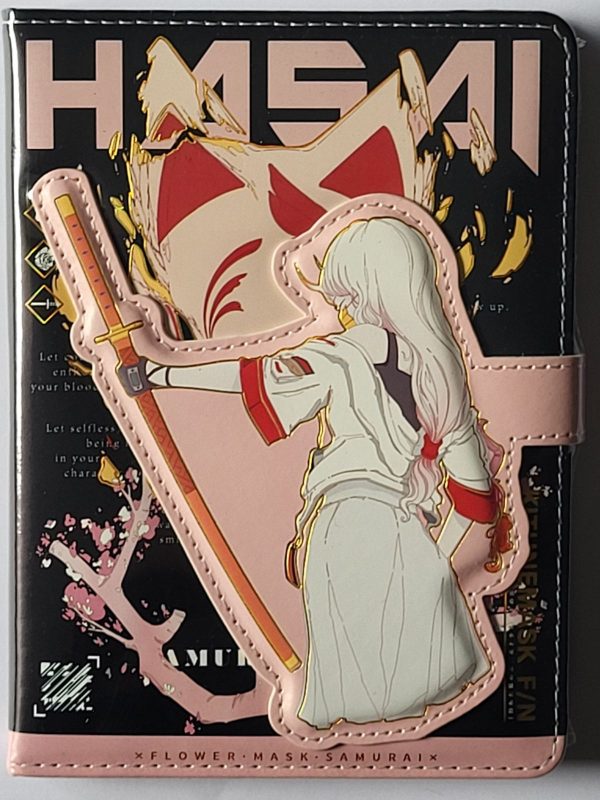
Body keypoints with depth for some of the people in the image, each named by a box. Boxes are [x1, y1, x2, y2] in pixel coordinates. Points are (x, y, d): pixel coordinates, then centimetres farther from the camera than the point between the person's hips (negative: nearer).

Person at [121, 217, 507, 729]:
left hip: (345, 530, -4)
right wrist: (443, 545, 18)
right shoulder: (438, 360, 4)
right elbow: (462, 450, 7)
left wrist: (162, 372, 7)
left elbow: (252, 375, -4)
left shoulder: (343, 357, -10)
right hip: (410, 532, 5)